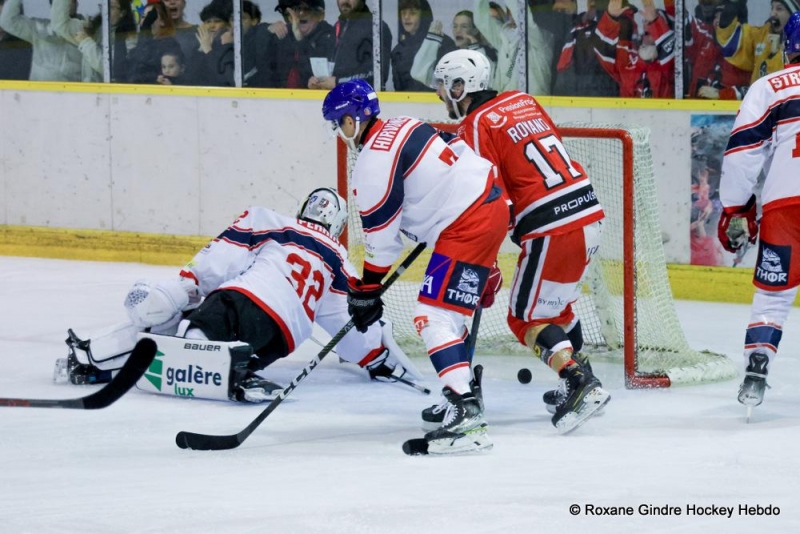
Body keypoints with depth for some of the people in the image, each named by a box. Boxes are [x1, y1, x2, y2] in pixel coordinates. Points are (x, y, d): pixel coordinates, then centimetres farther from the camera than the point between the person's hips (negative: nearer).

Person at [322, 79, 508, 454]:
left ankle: (468, 417, -25)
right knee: (452, 311, 25)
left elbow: (381, 237, -10)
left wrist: (366, 290, 1)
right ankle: (466, 390, 34)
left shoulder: (373, 163, -13)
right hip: (491, 203, 10)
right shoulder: (404, 128, 14)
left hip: (466, 224, -10)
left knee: (434, 317, -14)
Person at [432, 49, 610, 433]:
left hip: (552, 230, -8)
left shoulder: (476, 125, -8)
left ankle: (581, 383, -17)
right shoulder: (523, 101, 15)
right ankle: (579, 387, 28)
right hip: (589, 214, 8)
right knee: (556, 304, 26)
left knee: (527, 318, 0)